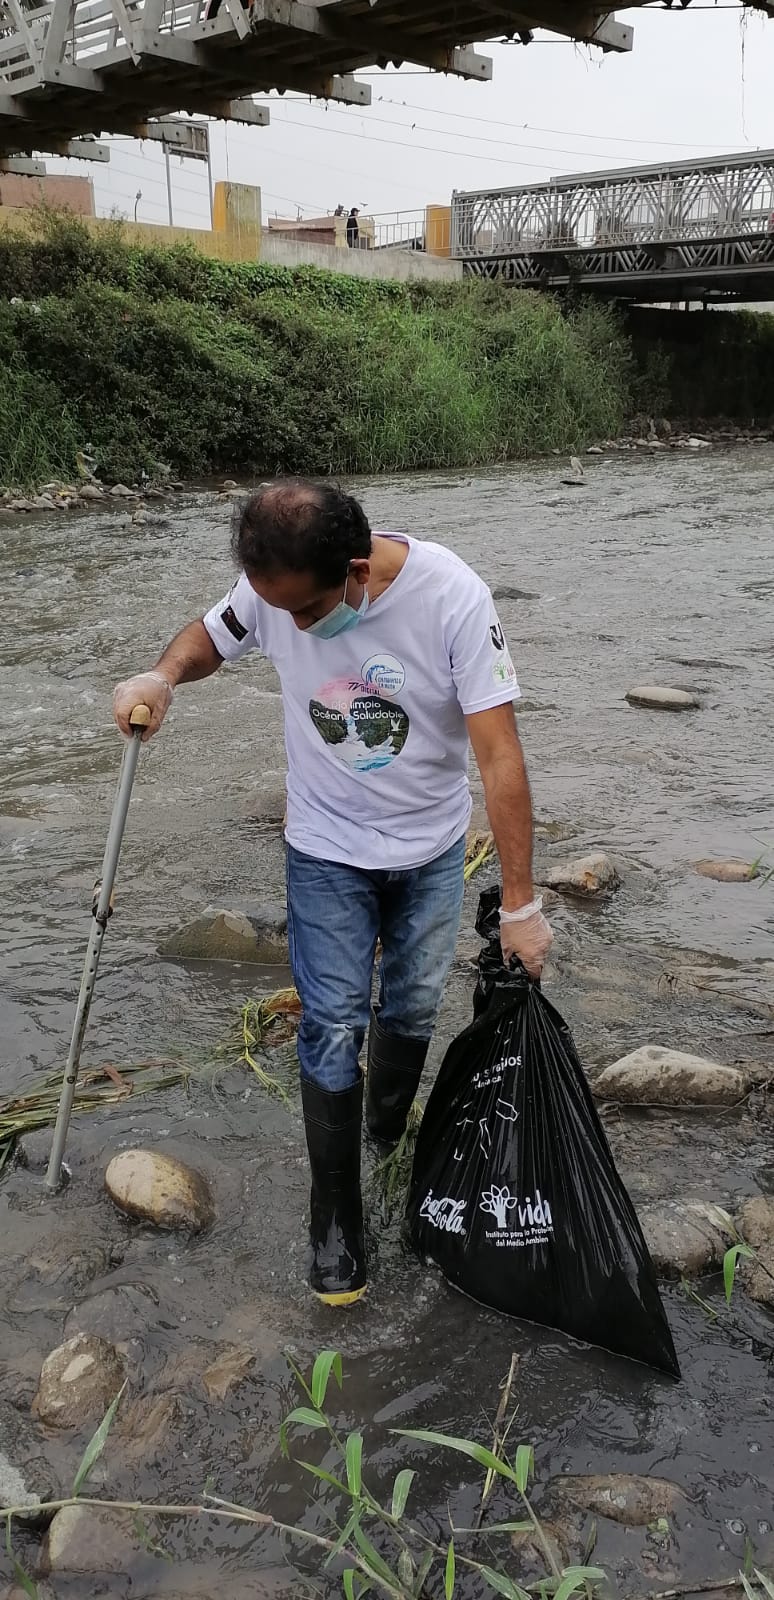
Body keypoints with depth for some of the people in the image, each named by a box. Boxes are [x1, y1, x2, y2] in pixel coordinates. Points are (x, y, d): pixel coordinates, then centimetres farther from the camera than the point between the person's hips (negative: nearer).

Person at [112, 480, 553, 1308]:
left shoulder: (452, 597, -28)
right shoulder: (272, 588, -19)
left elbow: (499, 754, -26)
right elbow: (211, 635, 3)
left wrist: (520, 905, -24)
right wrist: (163, 676, -21)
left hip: (430, 850, 0)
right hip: (326, 852, 1)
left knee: (412, 1010, 16)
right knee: (332, 1031, 1)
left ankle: (391, 1135, 46)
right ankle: (335, 1219, 19)